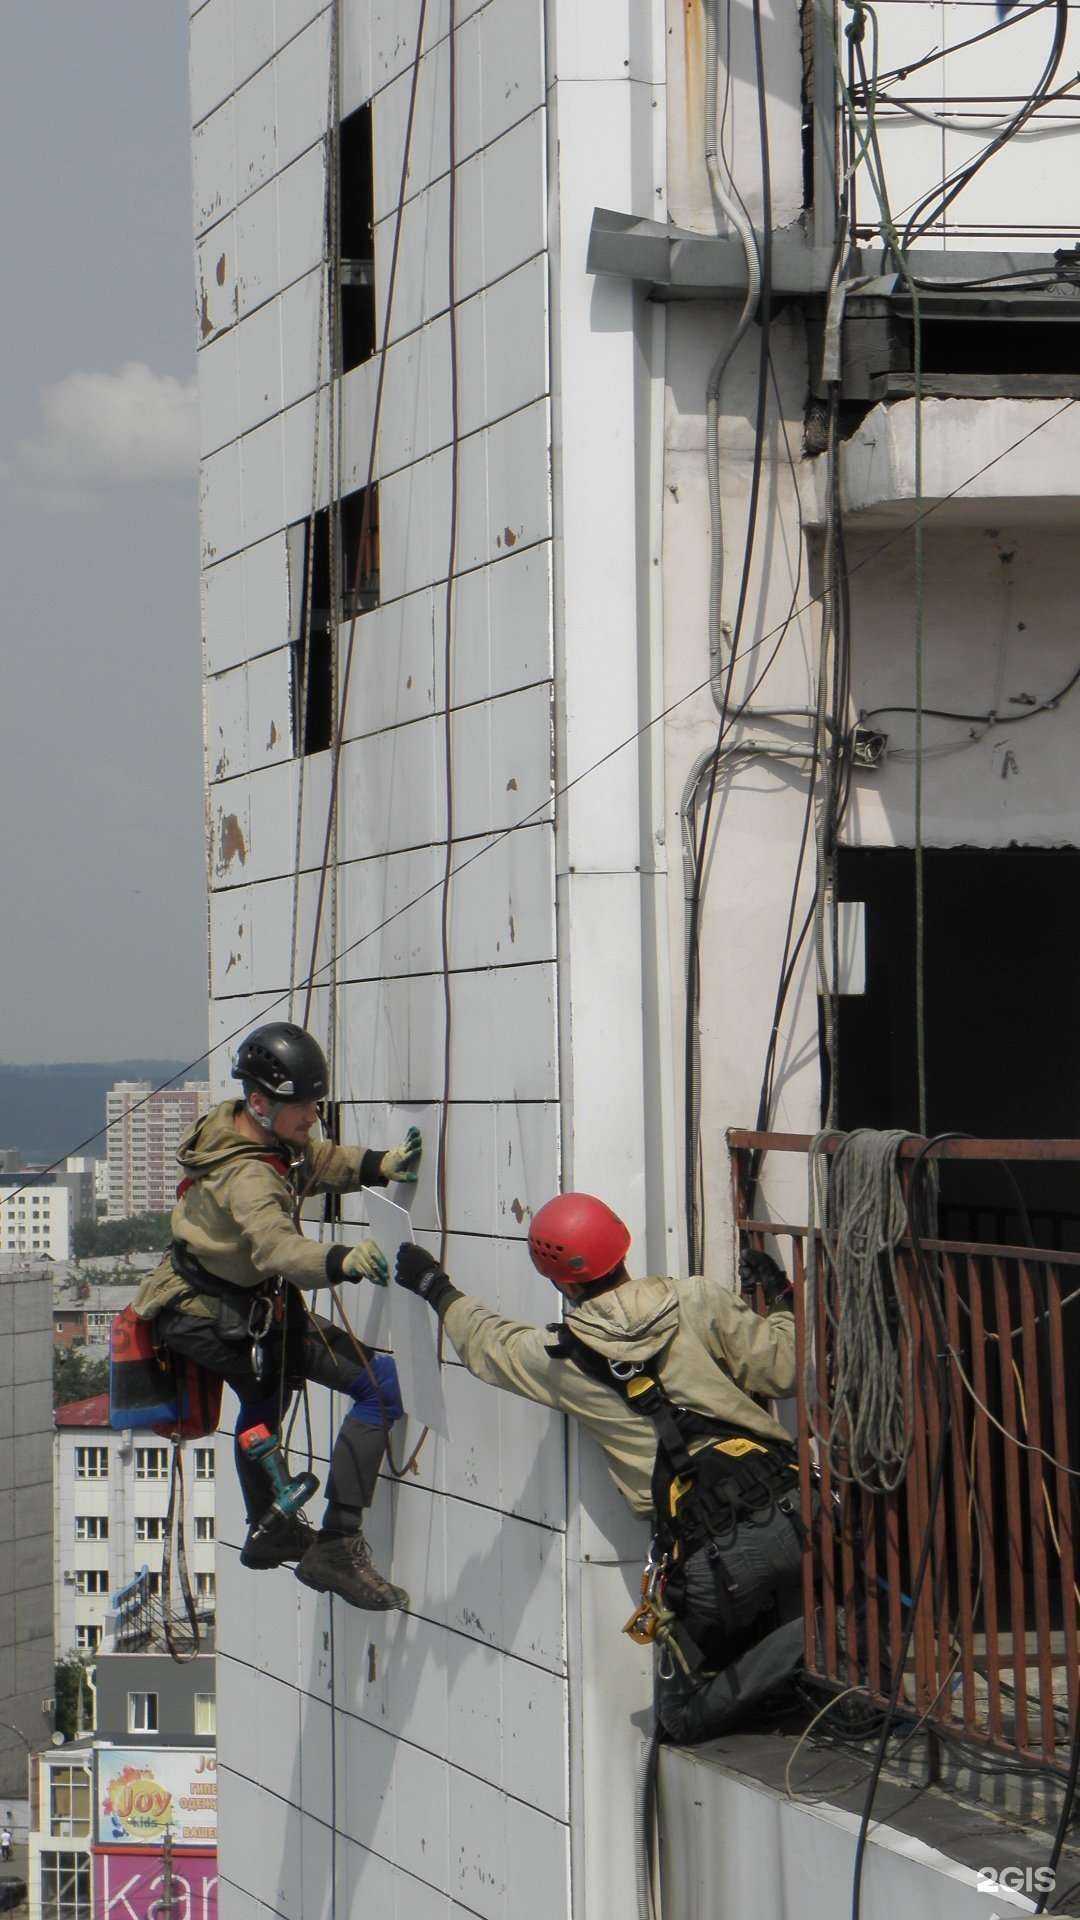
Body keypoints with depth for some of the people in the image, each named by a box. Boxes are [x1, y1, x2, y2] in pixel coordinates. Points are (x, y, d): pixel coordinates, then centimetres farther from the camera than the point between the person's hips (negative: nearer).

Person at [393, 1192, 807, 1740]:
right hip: (783, 1510, 2)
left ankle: (805, 1643, -14)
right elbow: (782, 1367, 4)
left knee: (685, 1715, 11)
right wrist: (781, 1303, 24)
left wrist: (436, 1289, 46)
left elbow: (487, 1345, 27)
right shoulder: (697, 1303, 3)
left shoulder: (560, 1358, 6)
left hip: (708, 1551, -2)